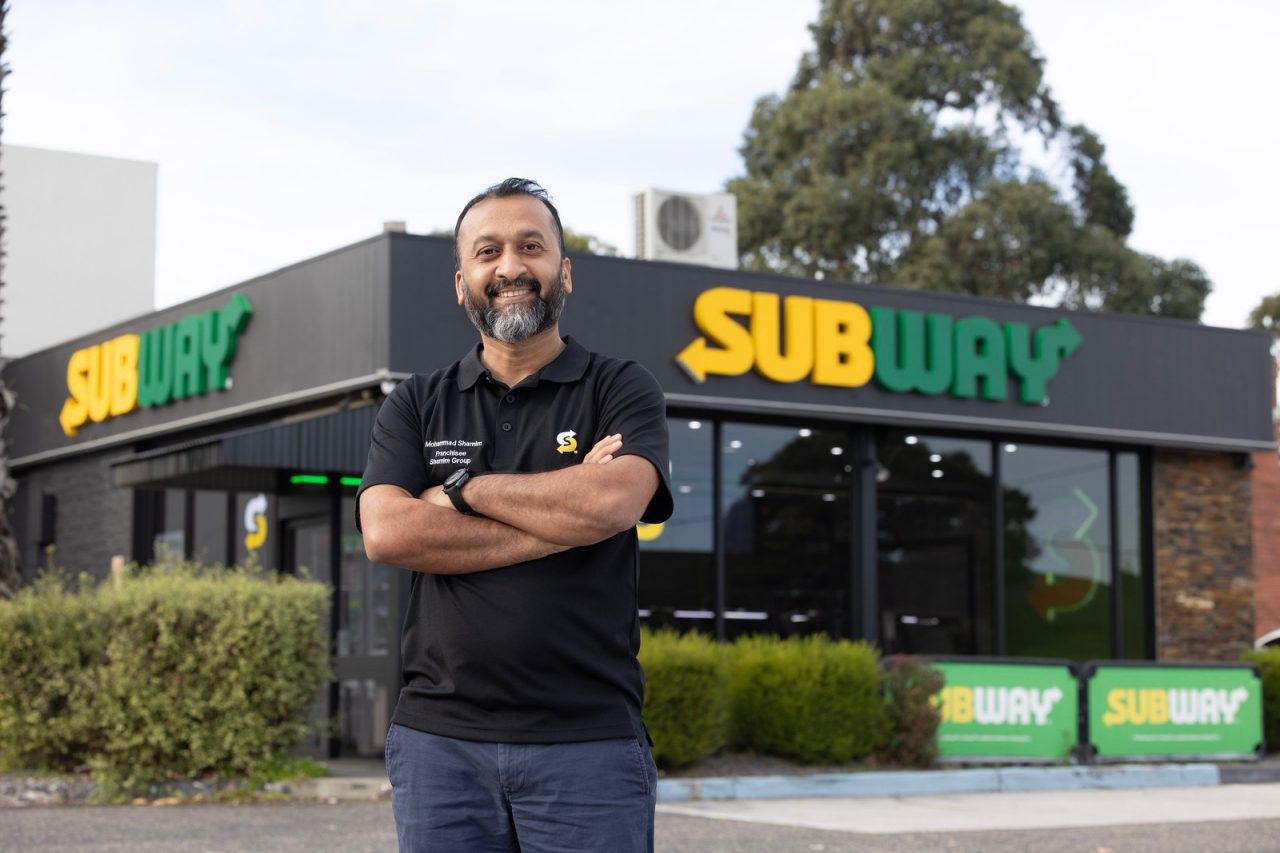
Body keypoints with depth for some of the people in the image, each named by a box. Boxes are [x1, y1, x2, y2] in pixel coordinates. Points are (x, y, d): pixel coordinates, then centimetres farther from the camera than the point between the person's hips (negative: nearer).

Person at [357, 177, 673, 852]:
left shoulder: (621, 391, 6)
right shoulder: (415, 407, 12)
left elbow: (614, 500, -15)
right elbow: (386, 533, -6)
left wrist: (462, 488, -5)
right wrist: (562, 521, -10)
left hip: (588, 743, -2)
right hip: (438, 740, 2)